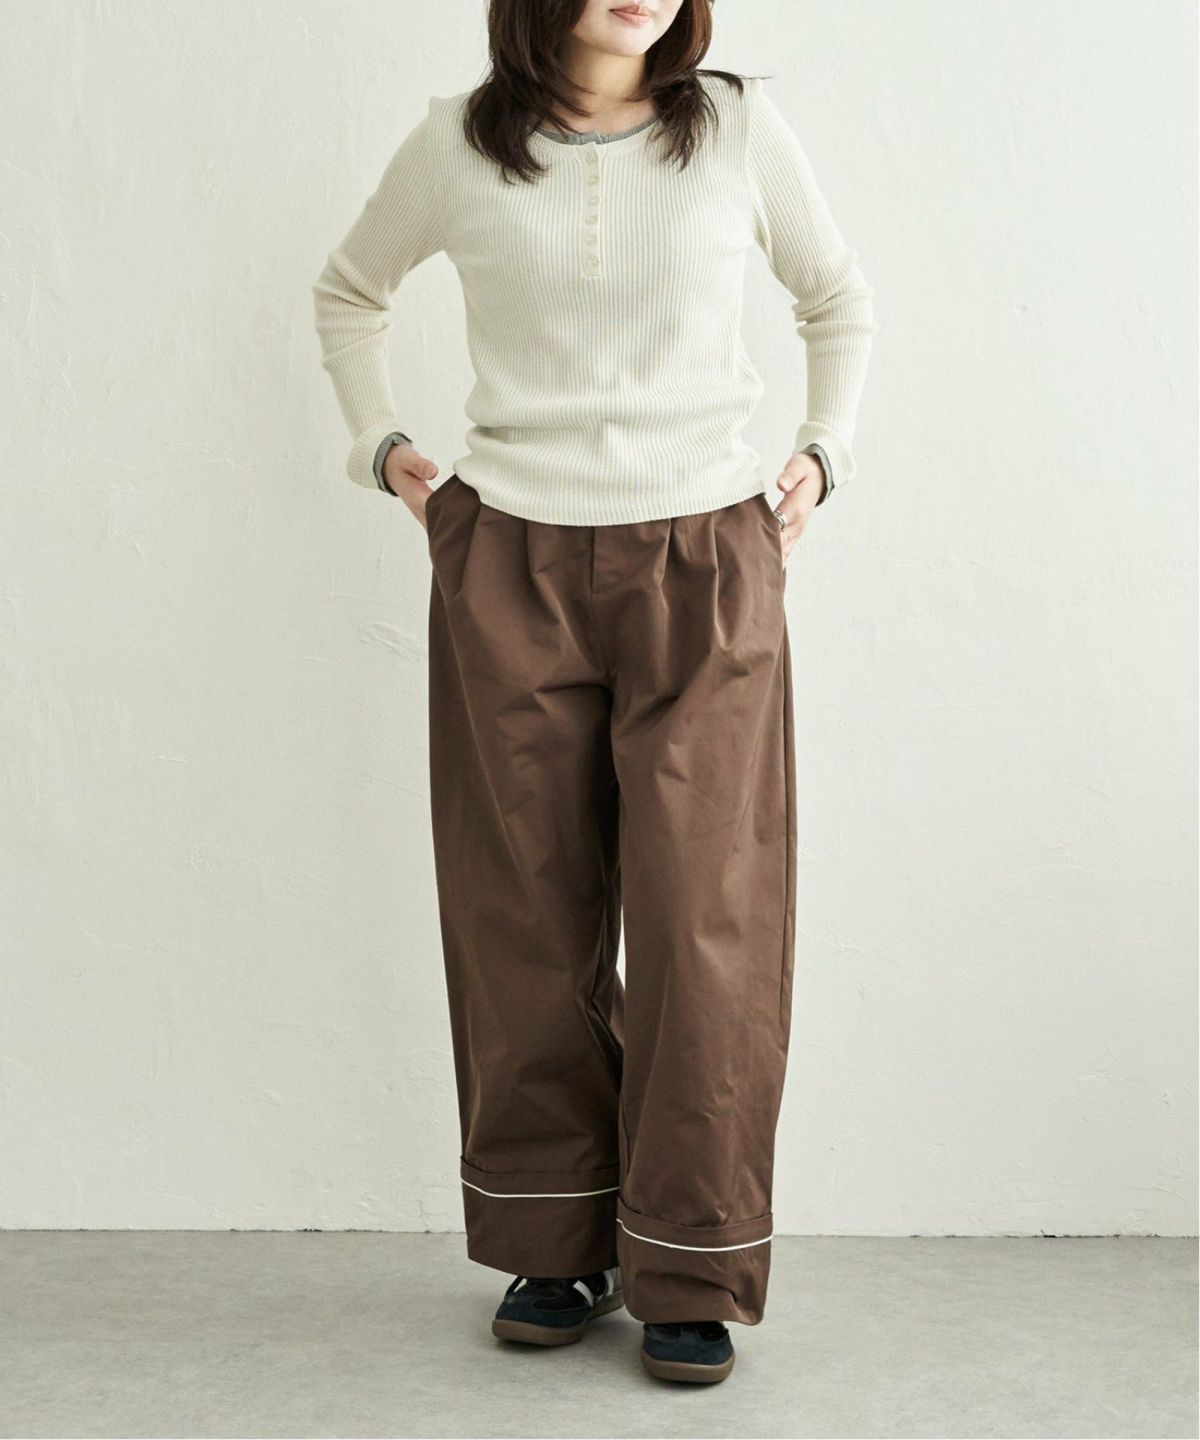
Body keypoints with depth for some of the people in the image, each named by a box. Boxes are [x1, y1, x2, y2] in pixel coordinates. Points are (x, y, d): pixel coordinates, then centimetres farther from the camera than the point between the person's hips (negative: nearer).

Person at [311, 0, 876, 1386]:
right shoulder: (456, 143, 2)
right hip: (509, 568, 1)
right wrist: (382, 444, 10)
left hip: (706, 560, 0)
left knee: (704, 912, -4)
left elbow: (839, 299, 19)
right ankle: (556, 1246, 21)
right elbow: (347, 293, 21)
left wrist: (821, 452, 7)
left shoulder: (739, 126, 2)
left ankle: (691, 1275, 9)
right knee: (530, 917, 5)